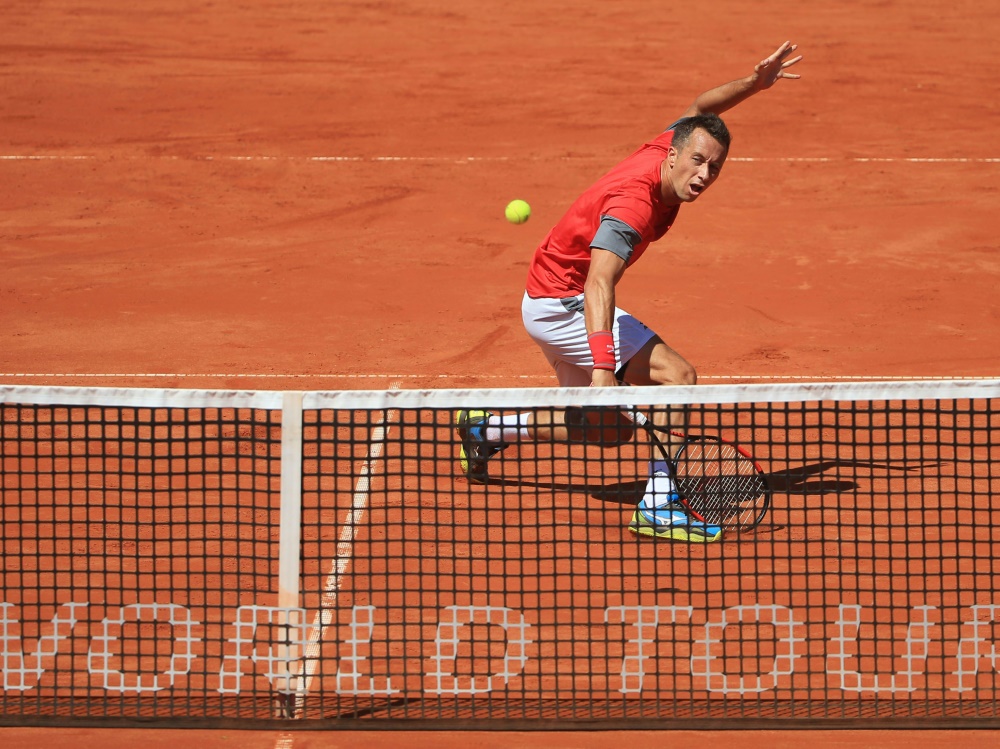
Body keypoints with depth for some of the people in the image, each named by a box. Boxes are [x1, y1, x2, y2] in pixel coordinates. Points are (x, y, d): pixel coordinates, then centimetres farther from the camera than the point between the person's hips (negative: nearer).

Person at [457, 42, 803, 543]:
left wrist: (755, 82, 0)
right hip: (562, 303, -10)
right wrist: (603, 370, -58)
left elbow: (698, 109, 16)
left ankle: (487, 429, 32)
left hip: (549, 300, 10)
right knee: (675, 376, -21)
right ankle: (659, 504, -22)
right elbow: (599, 285, -46)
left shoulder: (666, 146, -8)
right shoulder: (634, 202, -33)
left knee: (609, 426, 21)